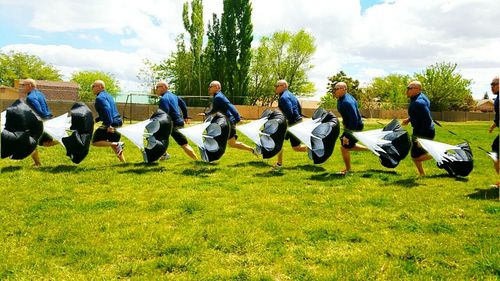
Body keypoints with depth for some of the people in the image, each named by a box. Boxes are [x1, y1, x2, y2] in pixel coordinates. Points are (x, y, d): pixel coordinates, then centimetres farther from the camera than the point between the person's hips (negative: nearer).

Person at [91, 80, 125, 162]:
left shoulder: (100, 97, -11)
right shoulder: (107, 95, 19)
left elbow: (107, 110, -26)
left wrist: (109, 125, -30)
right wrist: (96, 119, 25)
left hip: (111, 124, -9)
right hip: (118, 121, 9)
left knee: (95, 142, -1)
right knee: (112, 142, 24)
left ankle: (117, 144, -15)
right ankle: (123, 162, 23)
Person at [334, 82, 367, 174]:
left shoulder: (347, 102, -30)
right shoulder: (342, 98, 1)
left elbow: (354, 119, -33)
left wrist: (347, 135, -32)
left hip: (354, 127, -10)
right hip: (349, 125, 10)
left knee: (344, 147, 1)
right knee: (349, 146, 23)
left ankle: (347, 170, 19)